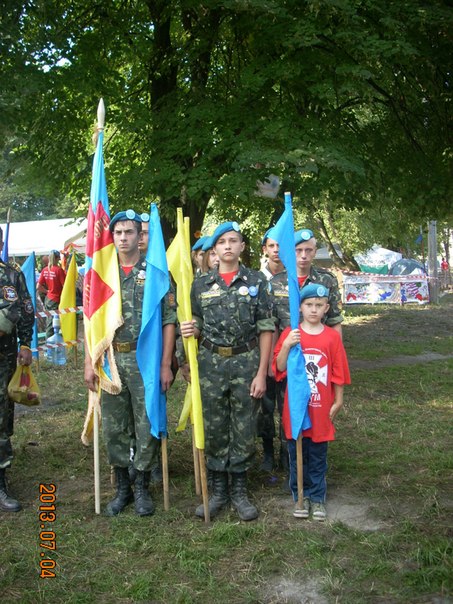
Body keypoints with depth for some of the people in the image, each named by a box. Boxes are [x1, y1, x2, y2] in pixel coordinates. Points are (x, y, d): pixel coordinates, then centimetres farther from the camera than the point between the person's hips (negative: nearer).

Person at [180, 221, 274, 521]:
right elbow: (198, 326, 13)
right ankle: (219, 489, 23)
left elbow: (266, 329, -2)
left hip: (246, 362, -1)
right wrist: (190, 330, -12)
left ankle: (239, 490, 22)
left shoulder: (257, 281, 0)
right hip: (211, 362, 2)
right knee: (214, 429, 8)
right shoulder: (201, 284, 6)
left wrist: (261, 373, -8)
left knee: (245, 429, 6)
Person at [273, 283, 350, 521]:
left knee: (318, 455, 11)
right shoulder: (290, 334, -3)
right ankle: (301, 496, 26)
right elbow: (280, 368, -7)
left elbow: (338, 373, 3)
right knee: (297, 453, 11)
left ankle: (317, 497, 25)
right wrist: (286, 345, -22)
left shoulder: (332, 337, -3)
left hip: (321, 408, 0)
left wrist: (338, 402, 4)